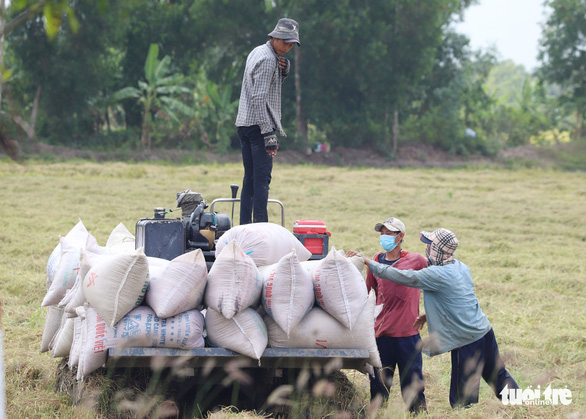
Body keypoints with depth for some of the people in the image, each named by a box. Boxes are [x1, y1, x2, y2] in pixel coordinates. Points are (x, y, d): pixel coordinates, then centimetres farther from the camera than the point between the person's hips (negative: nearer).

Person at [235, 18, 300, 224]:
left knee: (250, 179, 10)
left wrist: (284, 70, 7)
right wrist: (269, 134, -22)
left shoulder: (257, 52, 18)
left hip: (244, 123, 10)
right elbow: (259, 98, -19)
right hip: (258, 124, -10)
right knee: (262, 178, -12)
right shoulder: (267, 59, -12)